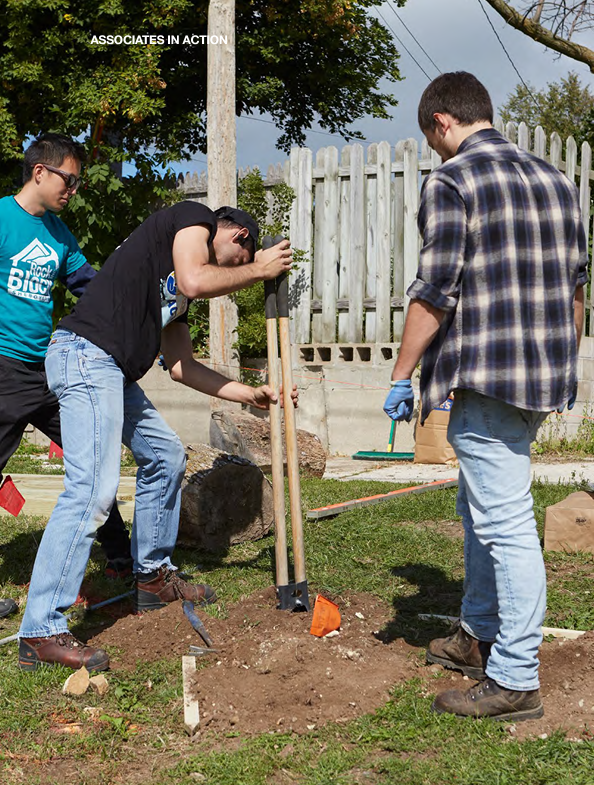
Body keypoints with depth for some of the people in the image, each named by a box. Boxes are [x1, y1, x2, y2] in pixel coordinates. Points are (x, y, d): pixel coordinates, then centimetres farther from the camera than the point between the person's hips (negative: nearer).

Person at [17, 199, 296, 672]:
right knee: (92, 488, -17)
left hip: (114, 374, 11)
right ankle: (41, 632, -15)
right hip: (85, 354, -11)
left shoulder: (175, 294, 27)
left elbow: (181, 366, 25)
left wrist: (249, 395, 26)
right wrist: (259, 269, -1)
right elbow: (195, 281, -16)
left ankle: (153, 577, 33)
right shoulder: (193, 217, 4)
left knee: (165, 456, 22)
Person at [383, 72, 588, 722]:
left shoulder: (451, 182, -9)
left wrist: (401, 377, -7)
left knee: (506, 524, -5)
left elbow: (434, 293, -14)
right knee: (482, 508, 22)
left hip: (487, 376, -9)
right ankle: (478, 634, 34)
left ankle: (515, 680, 1)